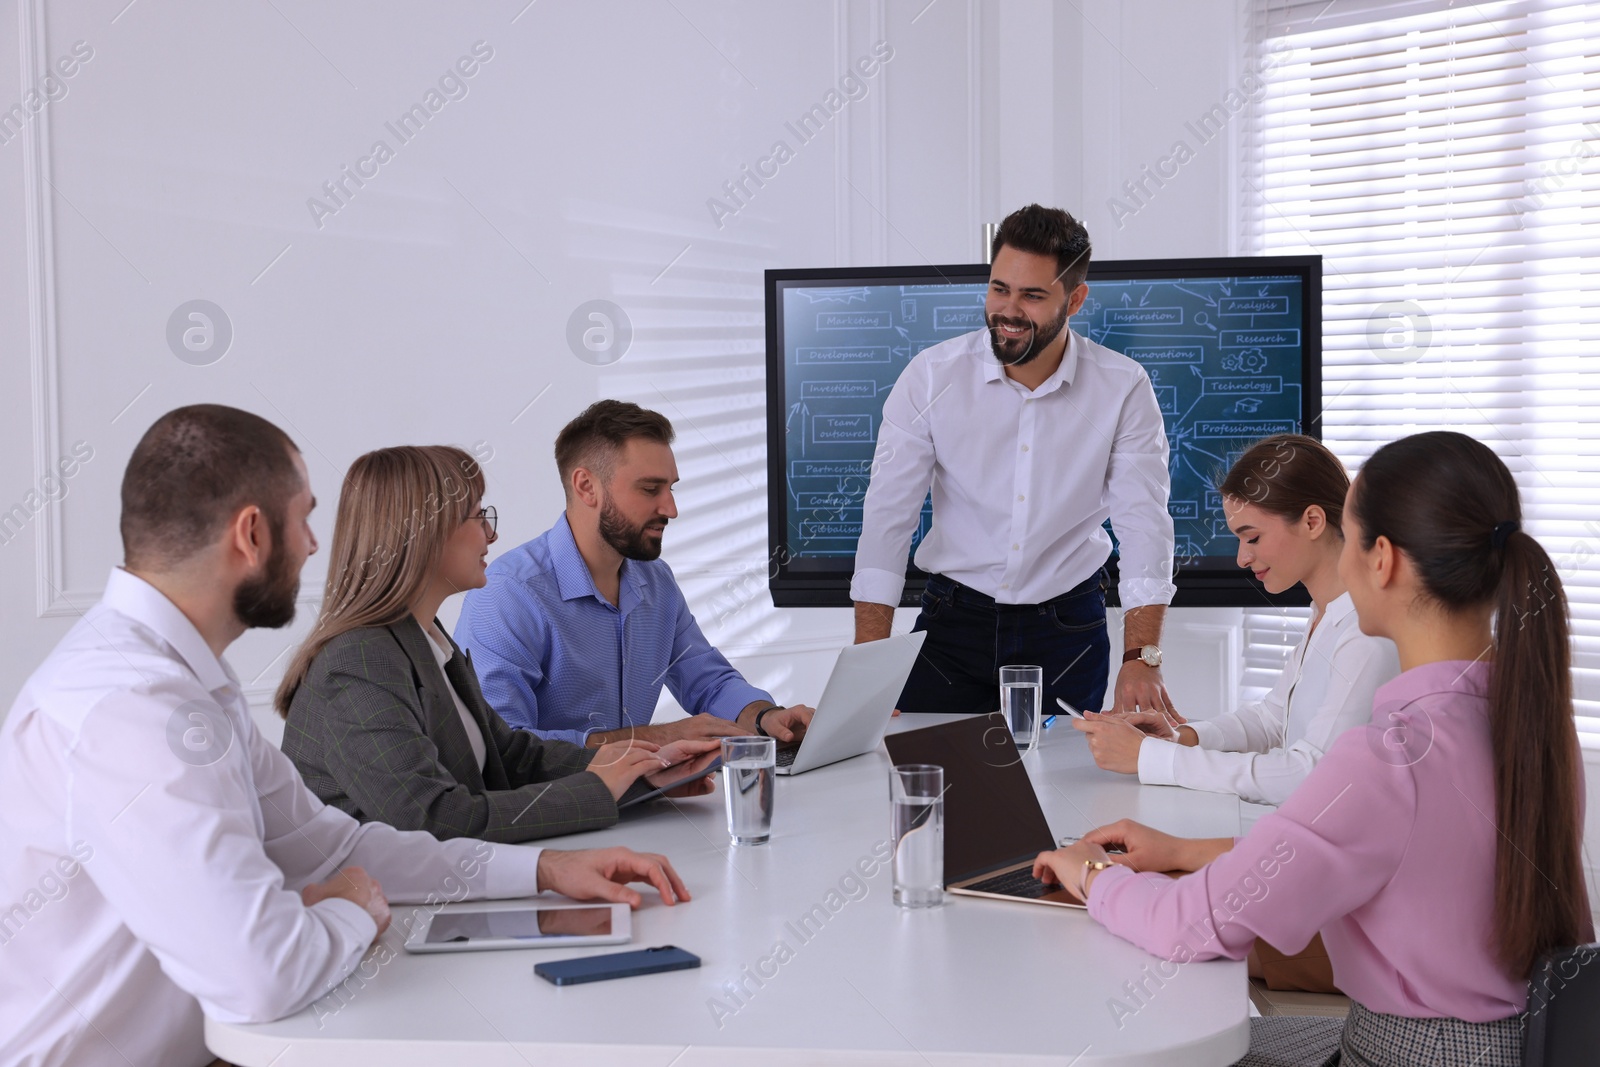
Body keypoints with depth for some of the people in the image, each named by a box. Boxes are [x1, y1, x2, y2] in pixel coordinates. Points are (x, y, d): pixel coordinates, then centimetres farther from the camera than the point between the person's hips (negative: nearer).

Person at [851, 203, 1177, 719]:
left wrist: (1142, 658, -22)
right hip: (953, 616, 0)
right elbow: (887, 518, -11)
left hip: (1069, 624, 0)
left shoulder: (1123, 389, -8)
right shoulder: (932, 376, -9)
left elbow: (1144, 525, -10)